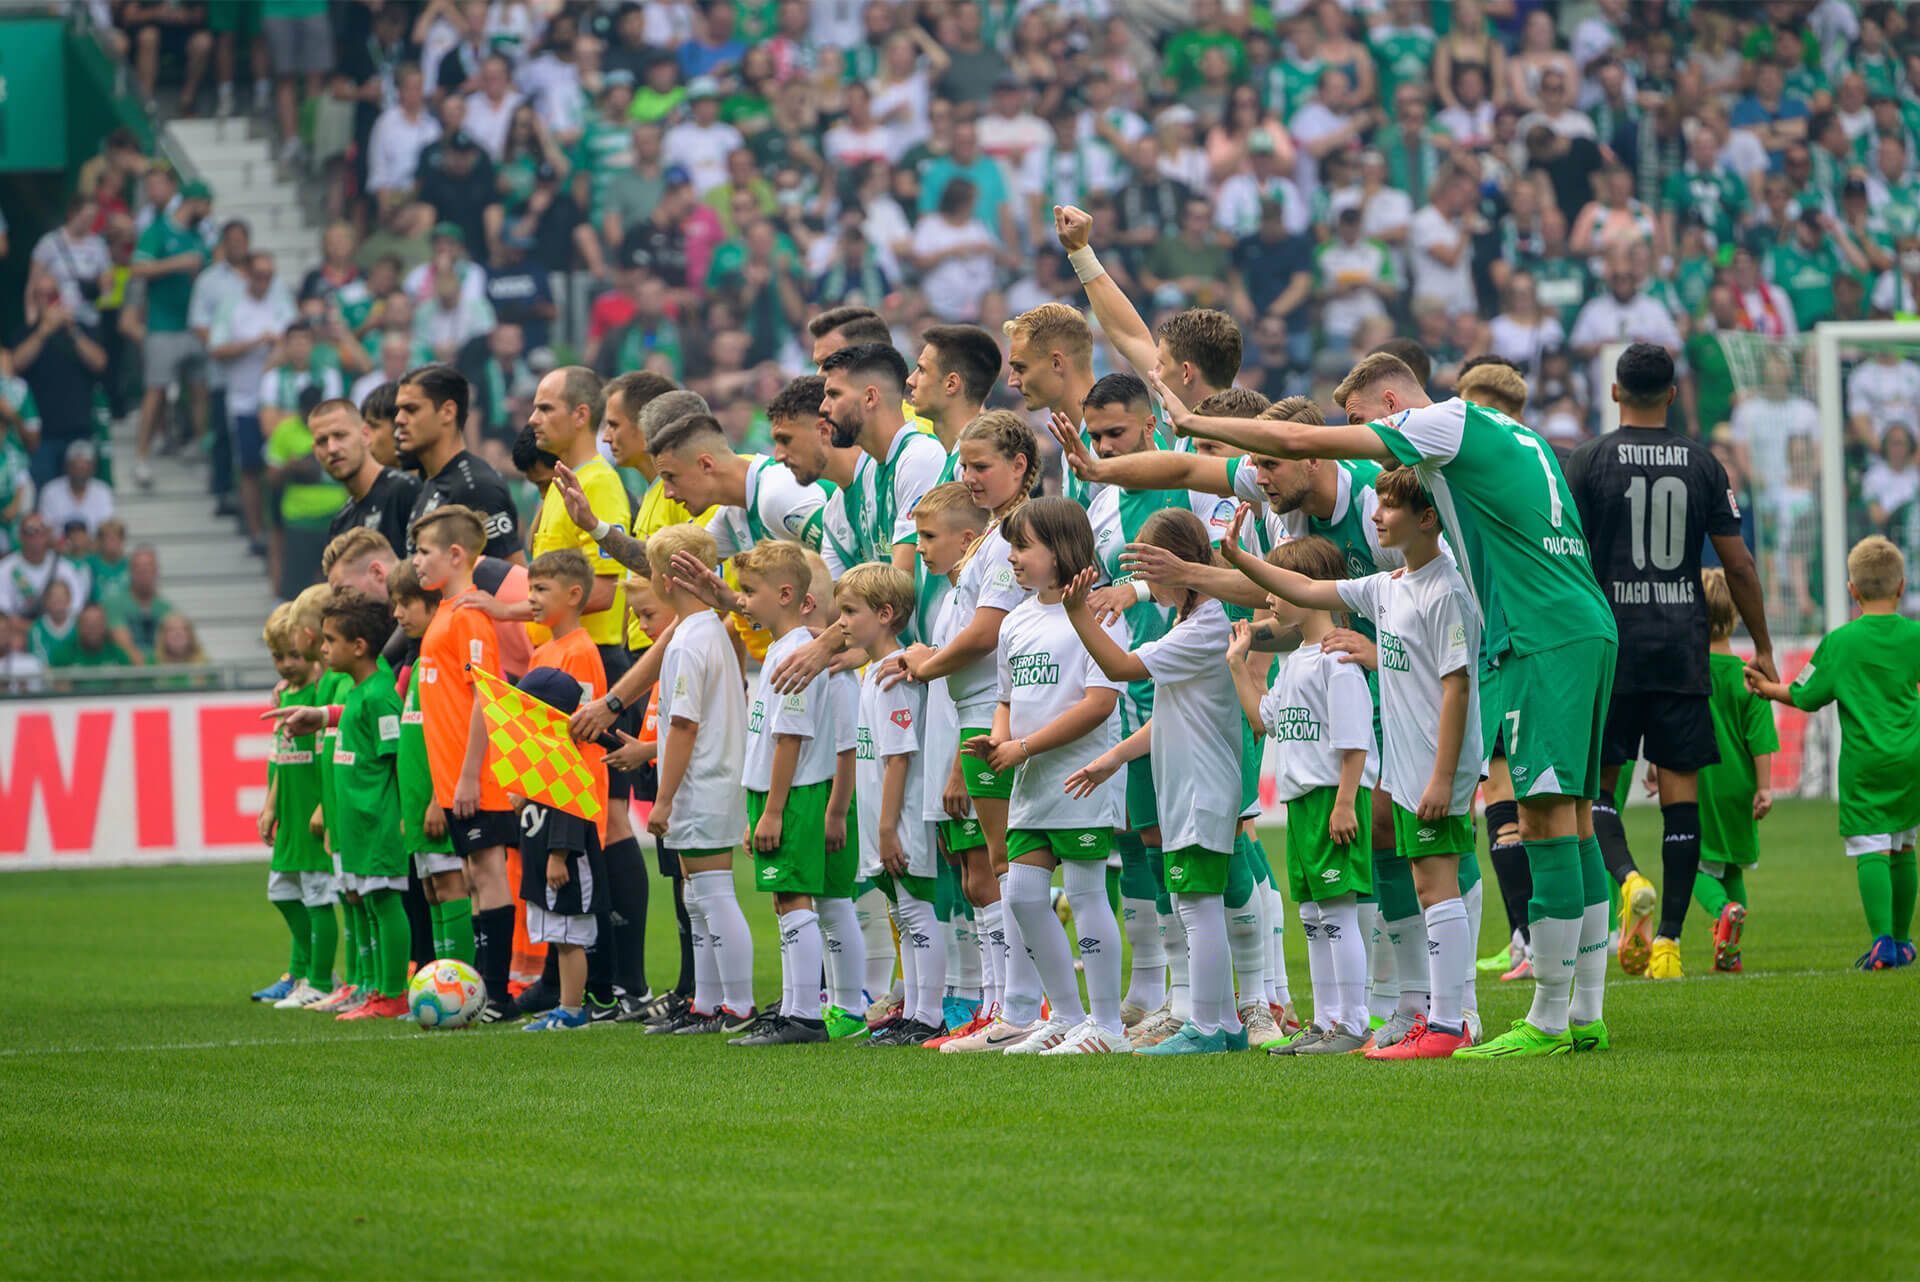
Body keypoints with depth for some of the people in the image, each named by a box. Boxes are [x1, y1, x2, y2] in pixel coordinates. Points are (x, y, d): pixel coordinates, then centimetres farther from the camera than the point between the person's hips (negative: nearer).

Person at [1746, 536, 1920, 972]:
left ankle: (1882, 940, -22)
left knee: (1870, 850, -8)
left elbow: (1805, 697, 3)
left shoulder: (1839, 642, -4)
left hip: (1864, 760, -3)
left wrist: (1767, 688, 20)